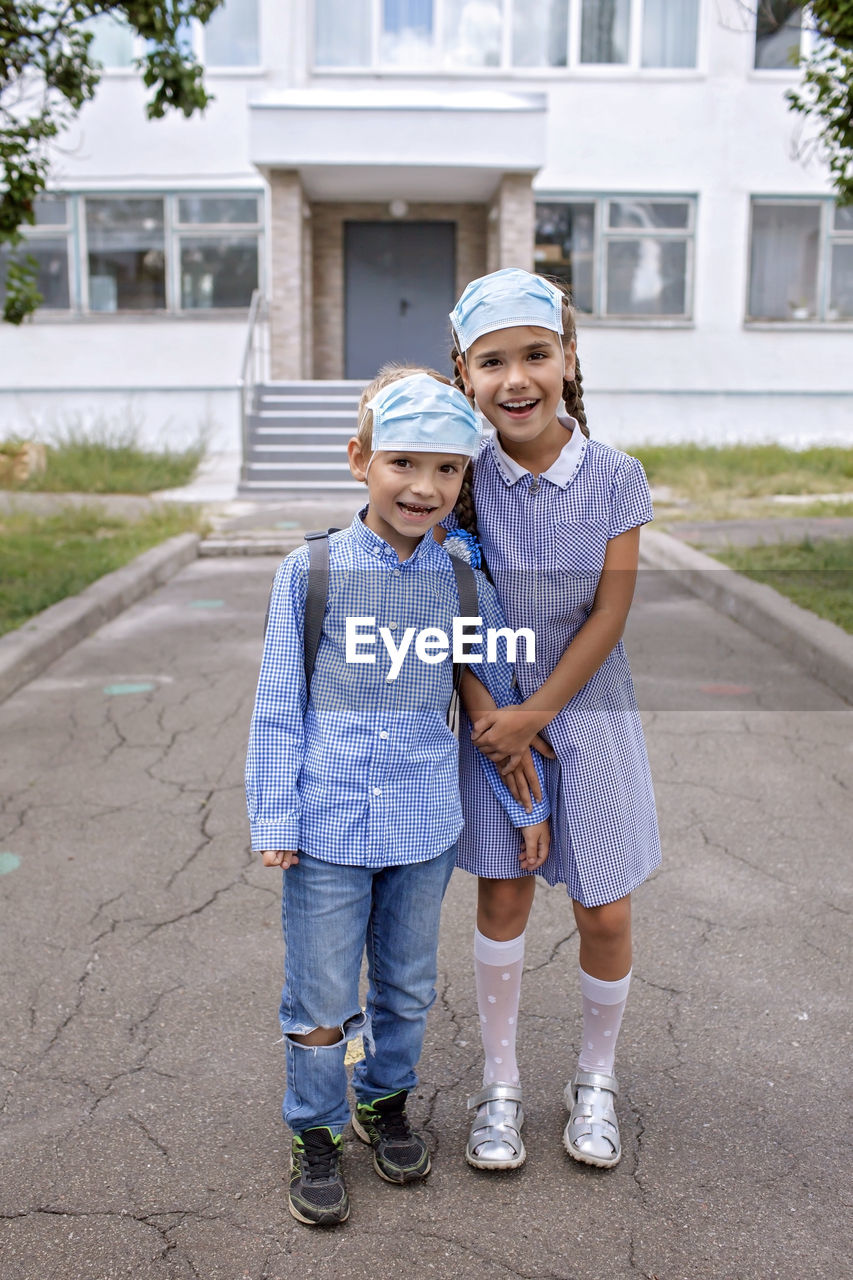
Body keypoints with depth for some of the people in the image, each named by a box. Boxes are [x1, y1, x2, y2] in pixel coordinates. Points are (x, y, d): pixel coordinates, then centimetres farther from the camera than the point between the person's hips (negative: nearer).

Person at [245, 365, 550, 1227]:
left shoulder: (465, 584, -2)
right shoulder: (310, 573, -9)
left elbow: (498, 700, 9)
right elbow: (277, 709, -4)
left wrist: (527, 807, 13)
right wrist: (274, 820, -5)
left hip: (425, 824, 3)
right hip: (328, 825, -2)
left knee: (407, 985, 19)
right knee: (321, 998, 10)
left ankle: (385, 1101, 44)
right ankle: (314, 1134, 33)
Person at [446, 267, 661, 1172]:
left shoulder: (615, 478, -12)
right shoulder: (464, 479, -10)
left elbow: (608, 616, -10)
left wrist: (534, 713, -12)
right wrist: (489, 718, -14)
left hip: (586, 710, 0)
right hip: (495, 712, 0)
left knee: (605, 915, 6)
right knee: (503, 898, 9)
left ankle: (595, 1079, 33)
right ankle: (499, 1086, 29)